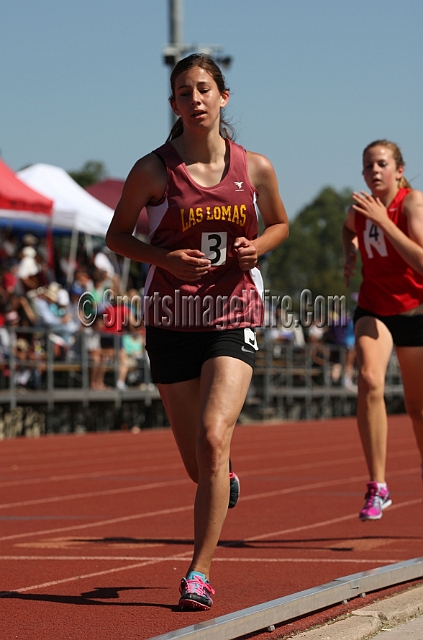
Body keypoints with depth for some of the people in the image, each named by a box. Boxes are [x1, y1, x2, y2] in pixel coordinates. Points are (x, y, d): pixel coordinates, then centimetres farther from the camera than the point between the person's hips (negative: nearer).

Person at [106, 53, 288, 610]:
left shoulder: (255, 168, 1)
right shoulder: (153, 171, -4)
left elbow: (280, 224, 18)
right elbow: (116, 235, 6)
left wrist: (257, 247, -5)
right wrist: (165, 259, -12)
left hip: (233, 318, 0)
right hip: (171, 319, 1)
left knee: (213, 437, -21)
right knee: (199, 465, 7)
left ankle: (200, 572, -14)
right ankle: (225, 474, 48)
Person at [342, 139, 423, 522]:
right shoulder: (361, 207, -1)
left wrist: (383, 221, -32)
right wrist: (350, 254, 6)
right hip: (373, 309, 3)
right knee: (369, 380, -24)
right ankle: (377, 487, -23)